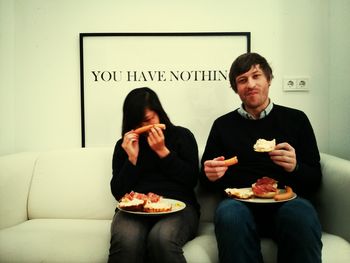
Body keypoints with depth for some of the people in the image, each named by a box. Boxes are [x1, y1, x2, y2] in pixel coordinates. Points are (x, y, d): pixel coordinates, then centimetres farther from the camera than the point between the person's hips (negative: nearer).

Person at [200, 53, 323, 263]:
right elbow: (205, 178, 17)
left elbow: (315, 179, 11)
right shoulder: (223, 125, 15)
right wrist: (210, 175, -7)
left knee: (301, 214, -34)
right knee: (230, 214, -35)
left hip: (287, 199, 0)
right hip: (240, 200, 0)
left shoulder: (296, 119, 13)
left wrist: (295, 167, -11)